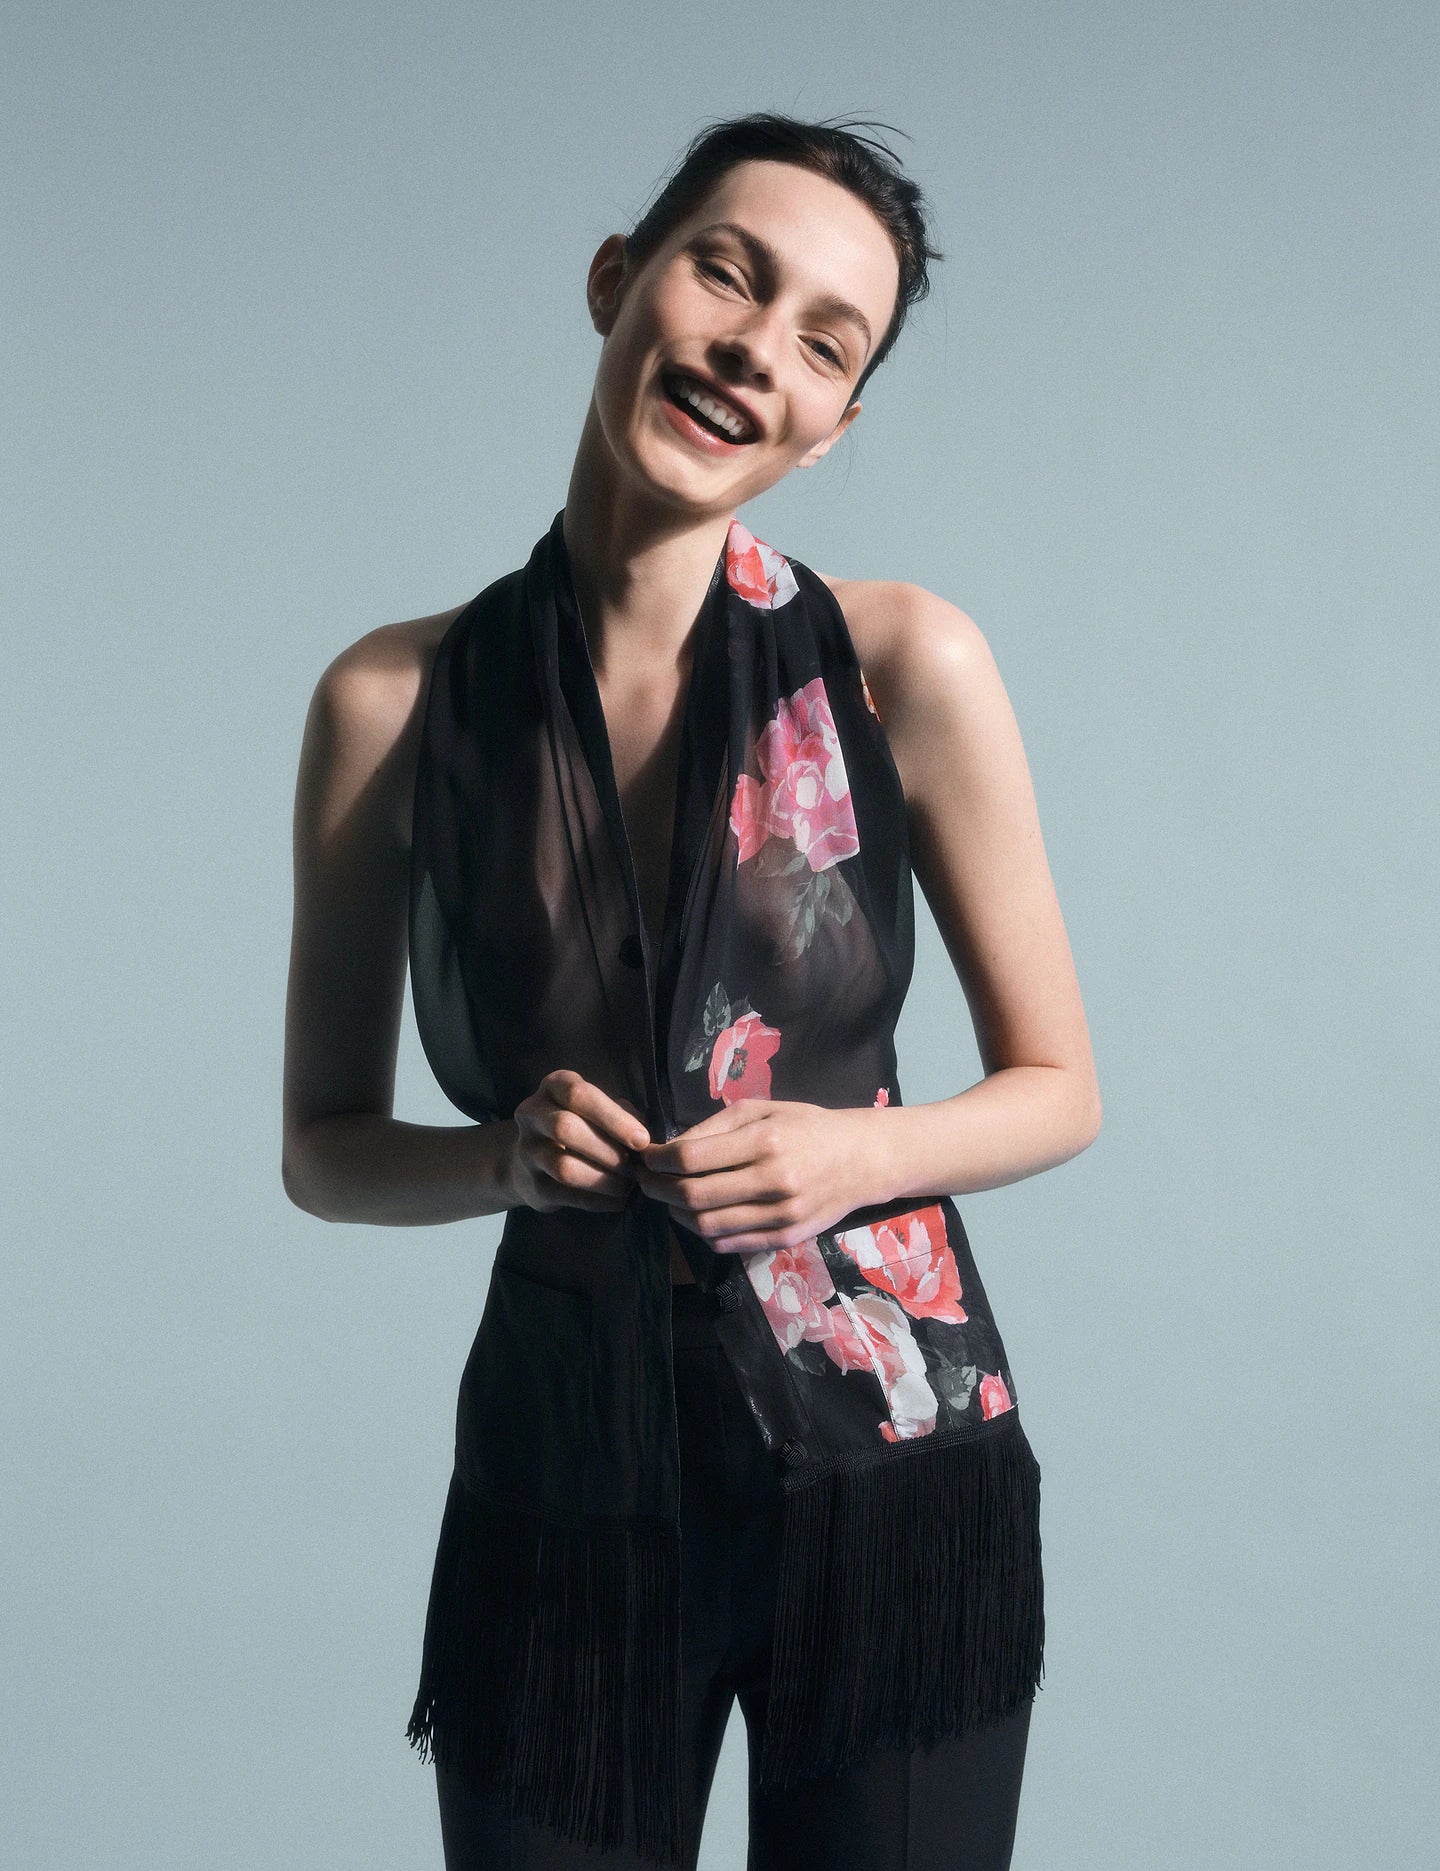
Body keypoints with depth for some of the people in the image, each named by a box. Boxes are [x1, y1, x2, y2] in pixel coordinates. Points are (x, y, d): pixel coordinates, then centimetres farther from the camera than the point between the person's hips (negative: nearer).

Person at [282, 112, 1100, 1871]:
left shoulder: (904, 663, -7)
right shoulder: (396, 700, -4)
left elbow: (1057, 1092, 2)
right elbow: (322, 1148, 6)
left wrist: (853, 1154, -16)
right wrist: (498, 1157, -14)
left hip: (894, 1458, 0)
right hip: (563, 1476, 1)